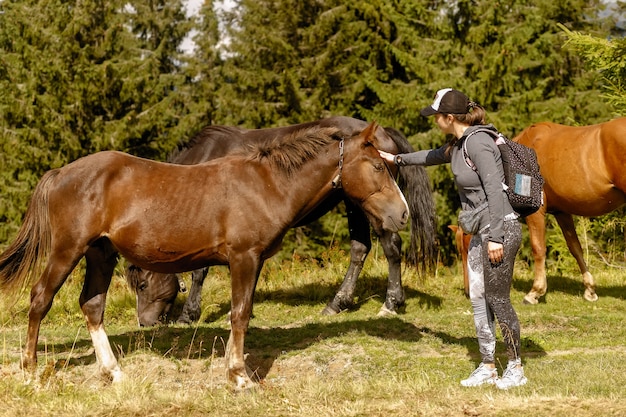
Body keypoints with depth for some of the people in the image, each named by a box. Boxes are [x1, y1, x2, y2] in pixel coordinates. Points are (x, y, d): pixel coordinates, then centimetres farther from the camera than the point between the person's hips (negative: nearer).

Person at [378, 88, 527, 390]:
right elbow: (433, 157, 34)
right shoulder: (458, 145, 11)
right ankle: (487, 368, 17)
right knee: (478, 299, 10)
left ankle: (516, 368, 6)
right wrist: (398, 159, 44)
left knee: (497, 299, -4)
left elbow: (495, 190, -22)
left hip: (501, 229, -10)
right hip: (481, 233, 10)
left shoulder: (477, 142, -18)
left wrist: (495, 237, -23)